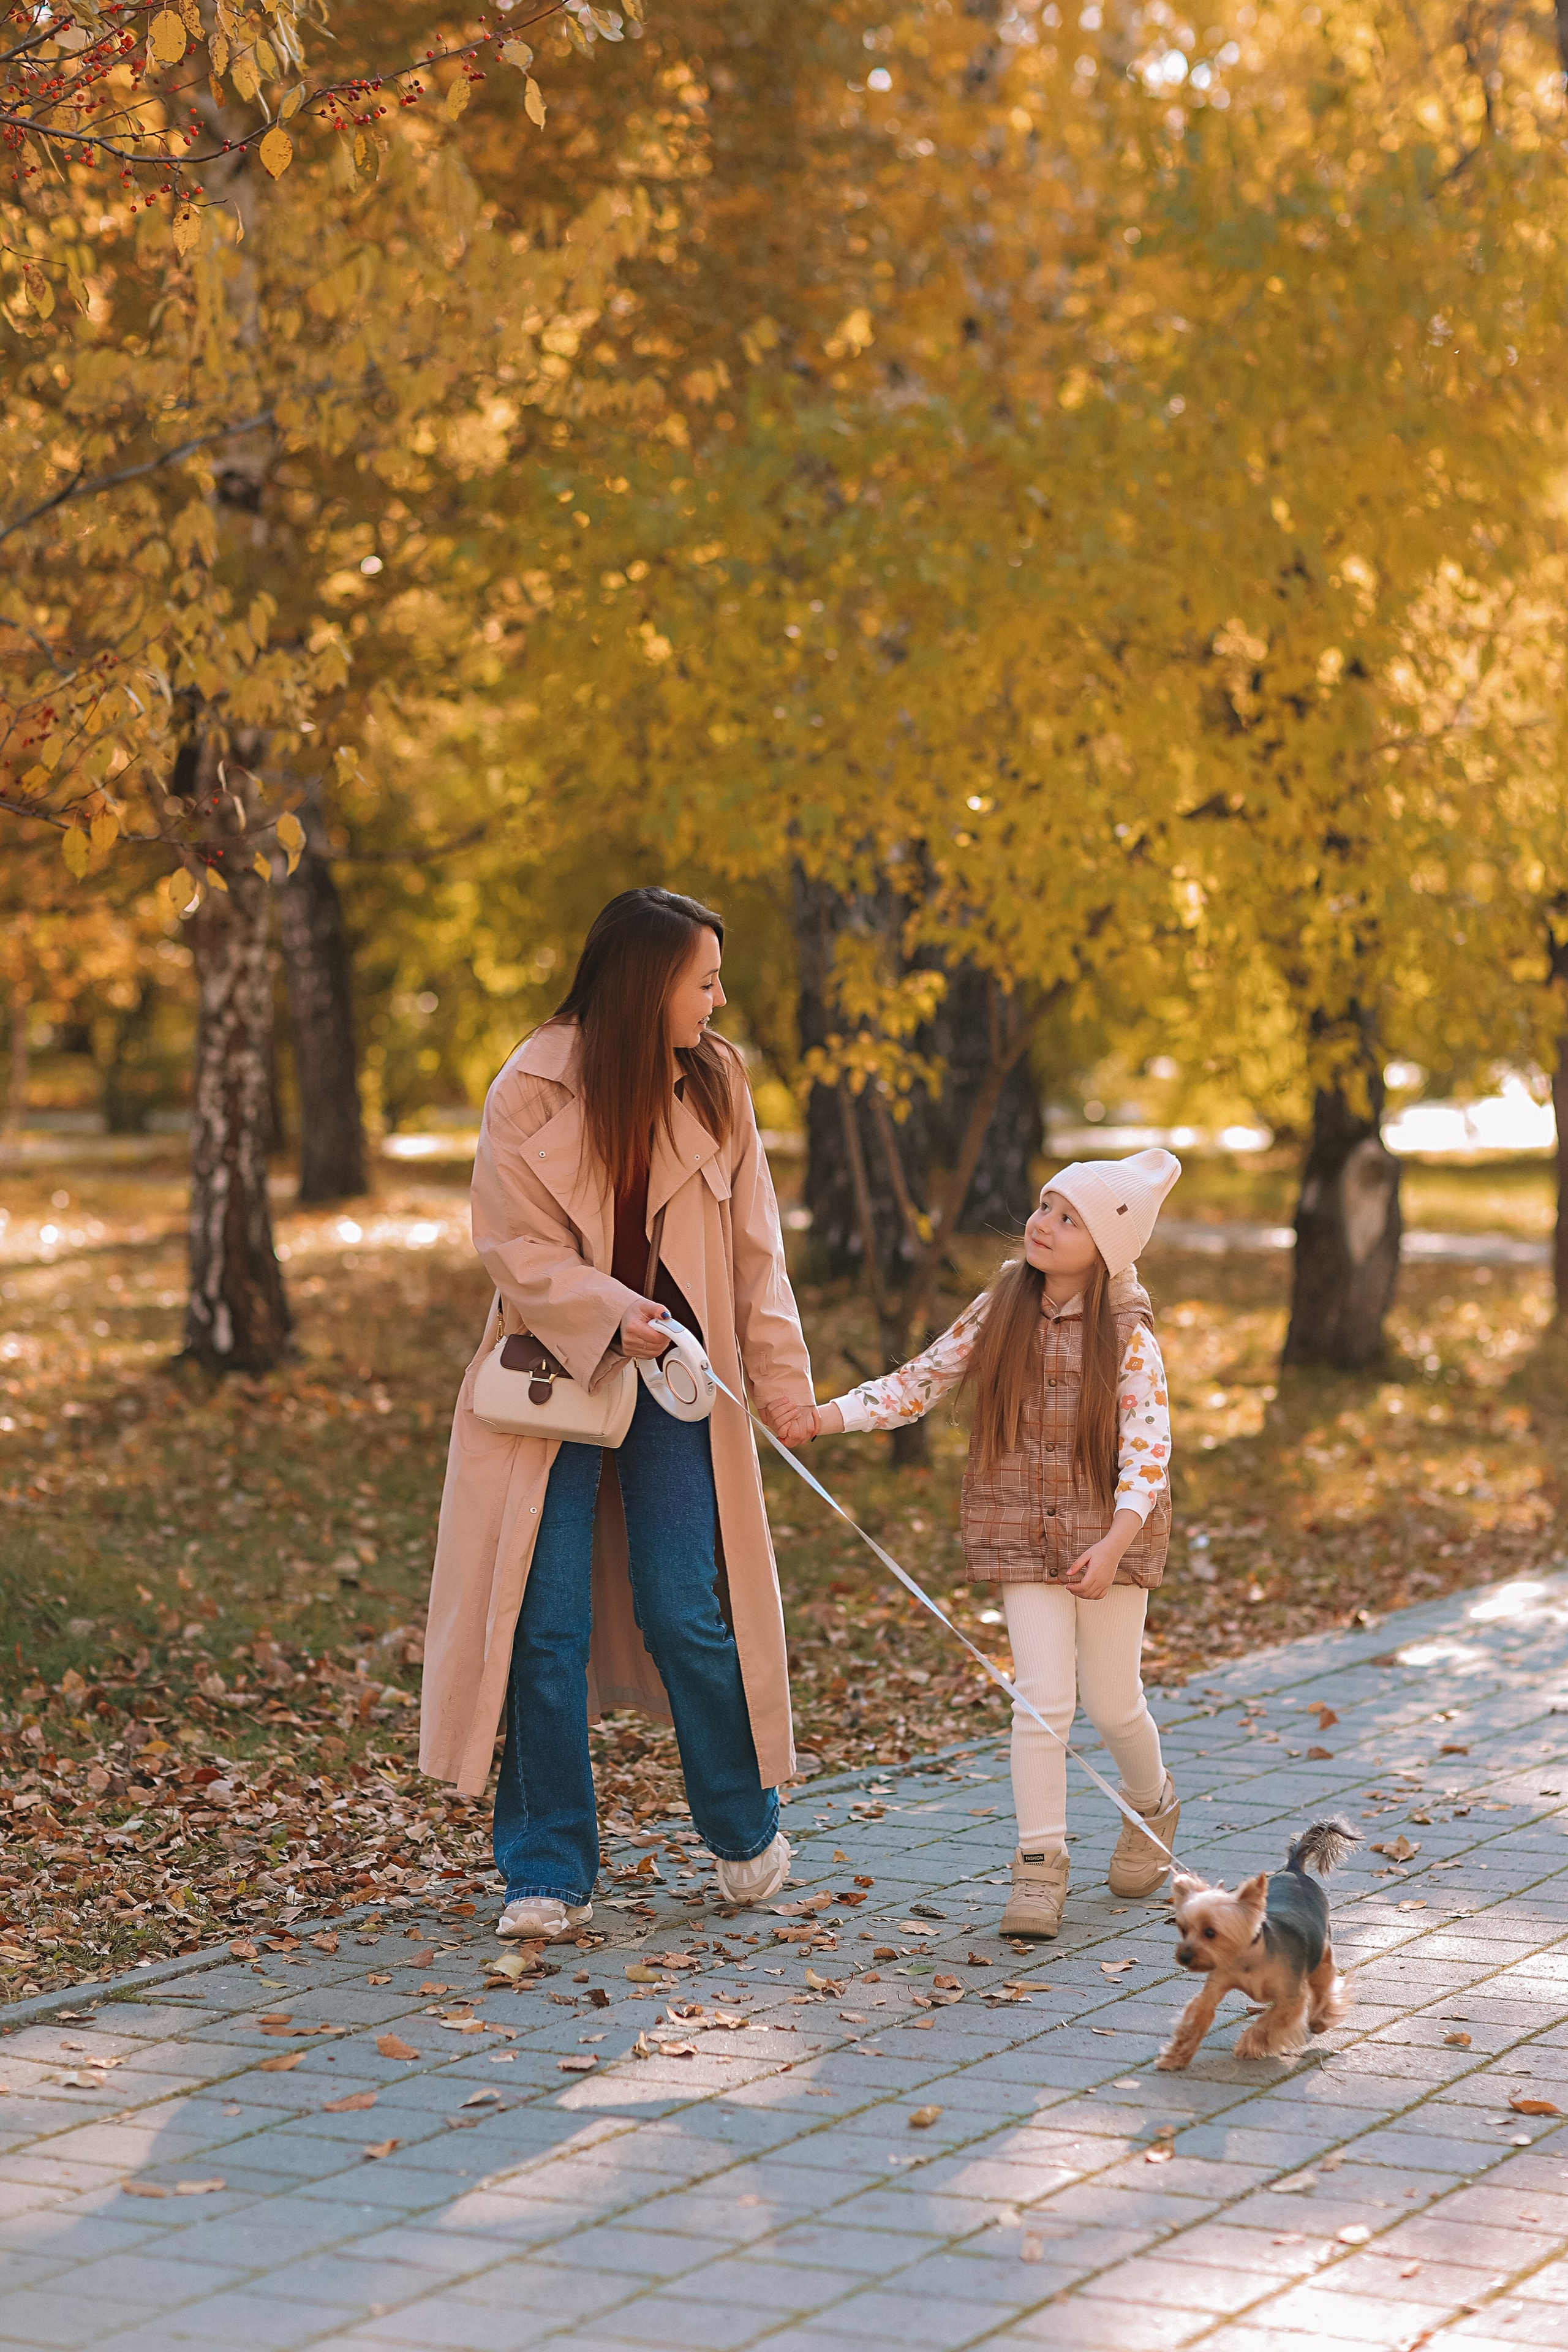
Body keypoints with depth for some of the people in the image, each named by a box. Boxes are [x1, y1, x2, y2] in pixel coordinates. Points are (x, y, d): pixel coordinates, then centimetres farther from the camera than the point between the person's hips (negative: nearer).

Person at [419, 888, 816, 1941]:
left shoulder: (717, 1083, 1)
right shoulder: (533, 1090, -9)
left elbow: (753, 1245, 5)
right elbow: (516, 1246, -9)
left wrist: (782, 1377, -1)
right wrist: (609, 1311, -24)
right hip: (553, 1372, -2)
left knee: (686, 1610, -2)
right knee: (548, 1626, -3)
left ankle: (747, 1832, 21)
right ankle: (551, 1875, 7)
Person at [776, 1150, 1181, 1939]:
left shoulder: (1126, 1333, -10)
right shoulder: (999, 1311, 0)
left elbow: (1149, 1444, -17)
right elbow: (920, 1382, 3)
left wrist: (1113, 1544, -29)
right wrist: (825, 1416, -8)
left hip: (1107, 1530, -2)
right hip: (1019, 1531, 2)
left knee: (1110, 1699, 6)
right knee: (1043, 1695, -6)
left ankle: (1151, 1806, 37)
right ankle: (1040, 1863, 3)